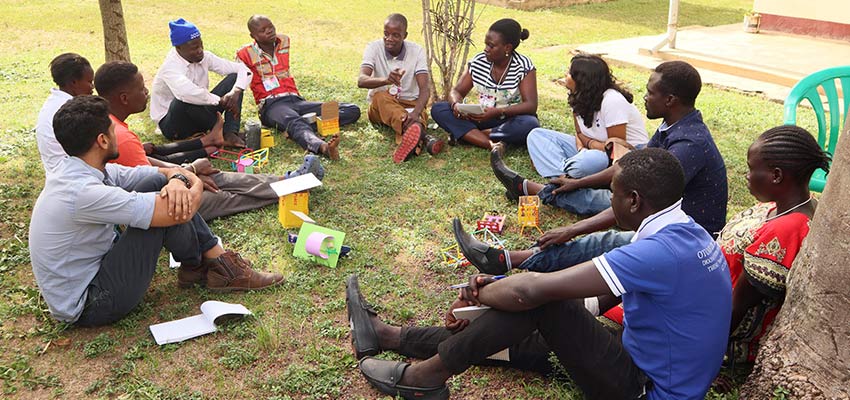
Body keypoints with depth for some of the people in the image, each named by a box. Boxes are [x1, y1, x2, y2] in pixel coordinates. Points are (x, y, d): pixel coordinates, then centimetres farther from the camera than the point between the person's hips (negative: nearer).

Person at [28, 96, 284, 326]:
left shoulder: (78, 172, 0)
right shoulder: (83, 192, -30)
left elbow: (165, 173, 4)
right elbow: (183, 212, -32)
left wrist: (178, 179, -21)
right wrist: (196, 186, -9)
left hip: (92, 267, 9)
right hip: (88, 306, -9)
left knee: (159, 182, -1)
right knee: (167, 210, -22)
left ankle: (214, 257, 3)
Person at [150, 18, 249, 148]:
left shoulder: (204, 57, -4)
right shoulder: (170, 68, -24)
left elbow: (242, 69, -5)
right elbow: (188, 93, -46)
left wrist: (235, 92, -24)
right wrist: (222, 101, -36)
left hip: (200, 117, 7)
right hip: (172, 124, -6)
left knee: (234, 78, -8)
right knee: (186, 100, -41)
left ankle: (231, 134, -26)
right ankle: (223, 131, -17)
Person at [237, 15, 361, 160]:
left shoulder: (283, 42, 18)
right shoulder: (245, 54, 5)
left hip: (296, 100, 6)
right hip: (272, 105, -6)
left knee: (352, 110, -12)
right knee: (294, 121, -43)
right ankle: (323, 147, -75)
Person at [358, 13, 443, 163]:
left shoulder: (416, 51, -9)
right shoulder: (374, 48, -10)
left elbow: (425, 89, -19)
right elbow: (361, 81, -26)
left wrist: (415, 113, -41)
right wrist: (386, 80, -49)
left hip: (409, 104, 1)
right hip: (380, 106, -1)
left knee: (422, 115, -34)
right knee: (382, 97, -37)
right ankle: (421, 136, -63)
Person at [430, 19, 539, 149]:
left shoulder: (524, 66, -12)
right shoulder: (478, 62, -1)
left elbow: (531, 106, -21)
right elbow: (457, 91, 3)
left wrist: (498, 112, -36)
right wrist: (456, 104, -23)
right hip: (482, 118, 4)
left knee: (530, 124, -39)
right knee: (437, 109, -16)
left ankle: (467, 135, -25)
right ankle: (493, 145, -31)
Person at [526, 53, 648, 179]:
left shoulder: (613, 101, -22)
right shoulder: (579, 98, 1)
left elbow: (617, 146, -19)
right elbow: (580, 134, 7)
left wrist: (590, 142, -12)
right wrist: (582, 149, -14)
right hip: (591, 150, 8)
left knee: (588, 161, -45)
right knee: (536, 135, -4)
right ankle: (562, 176, -25)